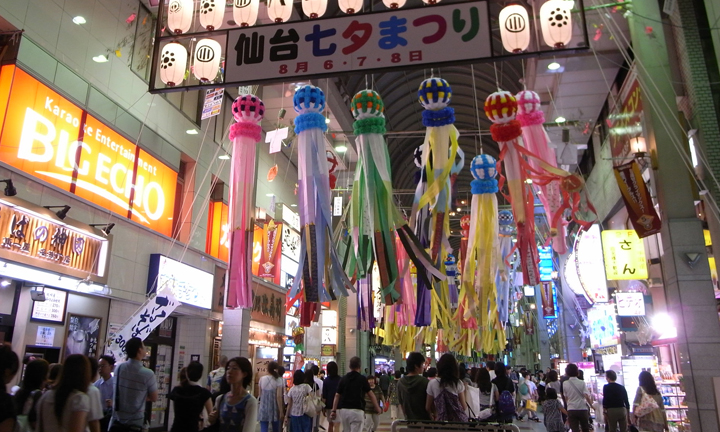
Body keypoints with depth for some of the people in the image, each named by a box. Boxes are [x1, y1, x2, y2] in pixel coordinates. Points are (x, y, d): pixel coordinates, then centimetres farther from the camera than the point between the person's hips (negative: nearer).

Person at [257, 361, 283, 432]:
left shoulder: (262, 379, 2)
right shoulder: (278, 380, -8)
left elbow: (260, 395, 9)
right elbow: (279, 396, -13)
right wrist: (281, 411, -9)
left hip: (263, 408, 2)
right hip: (274, 408, -2)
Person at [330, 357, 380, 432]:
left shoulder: (343, 379, 6)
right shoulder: (362, 379, -3)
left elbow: (337, 396, 4)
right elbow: (371, 395, 1)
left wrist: (334, 410, 7)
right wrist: (377, 408, 13)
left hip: (343, 410, 4)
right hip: (357, 410, -4)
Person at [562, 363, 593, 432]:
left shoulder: (565, 384, -1)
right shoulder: (582, 383, -6)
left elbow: (565, 397, 7)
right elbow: (586, 396, -15)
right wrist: (591, 404, -1)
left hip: (571, 410, 0)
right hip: (582, 409, 0)